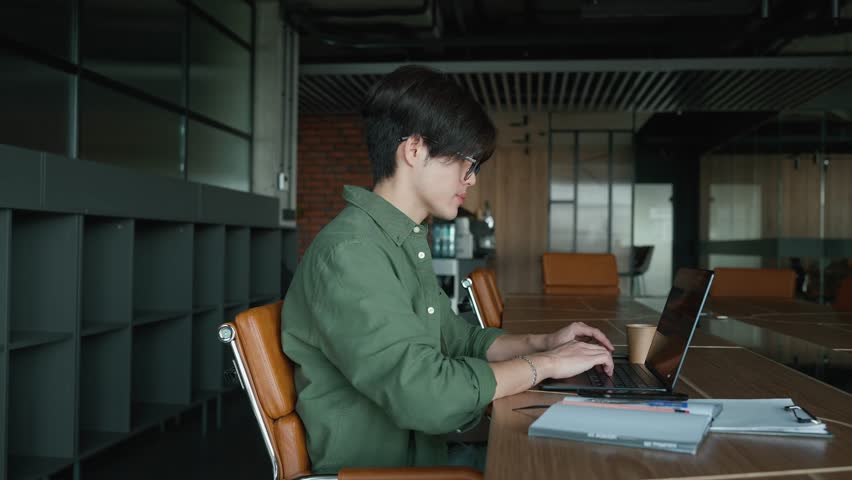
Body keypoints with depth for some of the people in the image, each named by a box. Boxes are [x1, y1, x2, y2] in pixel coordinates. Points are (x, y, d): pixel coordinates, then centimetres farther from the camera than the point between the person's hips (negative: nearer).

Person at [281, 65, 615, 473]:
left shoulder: (407, 243, 10)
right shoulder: (348, 253, -22)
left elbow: (457, 338, 20)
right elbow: (424, 395, -28)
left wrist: (540, 342, 5)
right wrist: (545, 364, -16)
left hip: (426, 454, 8)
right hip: (373, 466, -8)